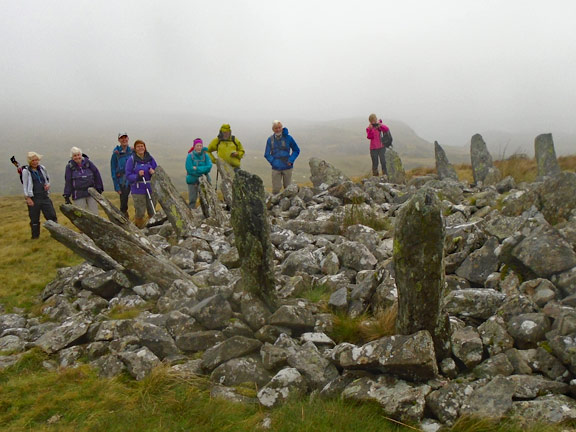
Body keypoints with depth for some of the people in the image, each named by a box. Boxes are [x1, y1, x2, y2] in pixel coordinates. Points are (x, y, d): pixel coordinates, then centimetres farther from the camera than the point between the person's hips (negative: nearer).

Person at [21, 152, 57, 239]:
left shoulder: (42, 168, 7)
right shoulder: (26, 171, -5)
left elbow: (47, 179, 22)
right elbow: (24, 185, -5)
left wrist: (48, 184, 0)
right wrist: (28, 198, -11)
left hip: (44, 196, 4)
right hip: (33, 198, -4)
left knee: (51, 215, 4)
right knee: (34, 219, 5)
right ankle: (35, 236, 17)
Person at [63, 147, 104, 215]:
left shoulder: (88, 162, 0)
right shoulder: (70, 166, -2)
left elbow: (96, 174, 6)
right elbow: (68, 181, 0)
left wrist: (99, 188, 6)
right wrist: (66, 196, -2)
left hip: (91, 192, 1)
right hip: (78, 194, -1)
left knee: (94, 213, 6)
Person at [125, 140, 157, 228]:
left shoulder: (150, 158, 7)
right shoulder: (131, 160, -2)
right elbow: (128, 176, -4)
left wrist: (154, 172, -11)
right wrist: (137, 175, -21)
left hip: (151, 189, 3)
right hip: (138, 190, -3)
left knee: (152, 212, 7)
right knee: (140, 213, -5)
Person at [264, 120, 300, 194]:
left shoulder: (288, 137, -2)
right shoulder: (270, 139, 0)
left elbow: (296, 150, 7)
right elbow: (267, 154, 7)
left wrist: (291, 160, -6)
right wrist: (272, 162, -9)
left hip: (287, 167, 0)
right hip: (276, 168, 0)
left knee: (288, 188, 8)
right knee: (276, 188, -2)